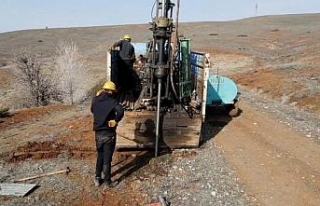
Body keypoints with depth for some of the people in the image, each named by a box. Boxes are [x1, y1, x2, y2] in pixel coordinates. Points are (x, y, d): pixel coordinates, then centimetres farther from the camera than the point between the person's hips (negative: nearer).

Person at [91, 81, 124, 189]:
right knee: (107, 158, 5)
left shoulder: (95, 100, 2)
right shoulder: (112, 101, -13)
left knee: (100, 155, 22)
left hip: (98, 133, 5)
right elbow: (120, 111, -33)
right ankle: (107, 182, 15)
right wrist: (116, 120, -17)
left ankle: (97, 178, 29)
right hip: (109, 133, -5)